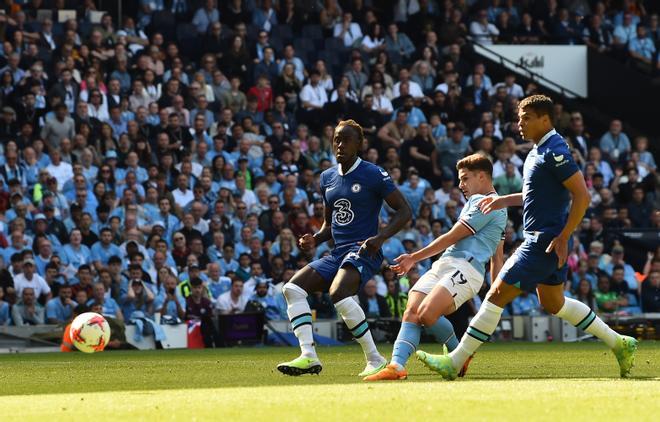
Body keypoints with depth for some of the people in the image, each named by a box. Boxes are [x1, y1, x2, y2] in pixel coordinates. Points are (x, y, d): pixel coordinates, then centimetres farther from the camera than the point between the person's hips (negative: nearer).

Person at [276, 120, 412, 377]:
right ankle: (308, 357, -15)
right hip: (337, 254, 8)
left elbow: (404, 211, -6)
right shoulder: (327, 178, 17)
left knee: (338, 293, -33)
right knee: (293, 288, -9)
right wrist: (315, 240, 4)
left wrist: (380, 237, -21)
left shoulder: (373, 174, -4)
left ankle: (375, 360, -23)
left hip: (363, 251, -8)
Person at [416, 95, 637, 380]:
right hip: (542, 239, 11)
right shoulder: (539, 150, 13)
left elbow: (582, 196, -21)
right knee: (553, 303, 20)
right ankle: (619, 344, 25)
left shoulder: (554, 151, -17)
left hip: (546, 242, -11)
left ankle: (454, 362, -4)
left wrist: (563, 238, -22)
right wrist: (505, 200, 16)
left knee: (497, 294, -8)